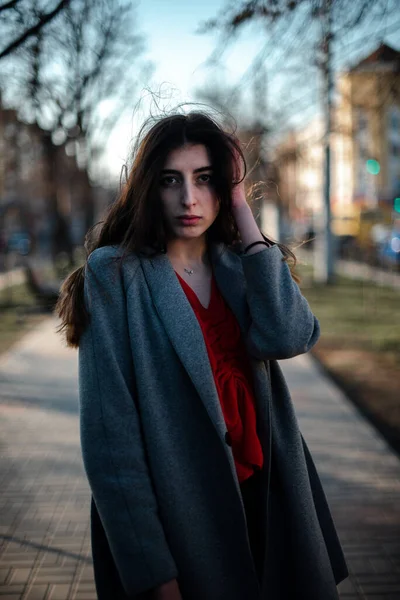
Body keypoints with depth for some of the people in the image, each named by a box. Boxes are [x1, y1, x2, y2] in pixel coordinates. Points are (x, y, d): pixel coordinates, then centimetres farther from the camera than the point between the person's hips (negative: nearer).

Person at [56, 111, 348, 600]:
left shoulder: (238, 268, 3)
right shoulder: (115, 274, -12)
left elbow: (289, 338, -18)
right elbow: (111, 433, -16)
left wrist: (245, 217, -14)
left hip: (263, 502, 5)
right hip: (174, 517, -5)